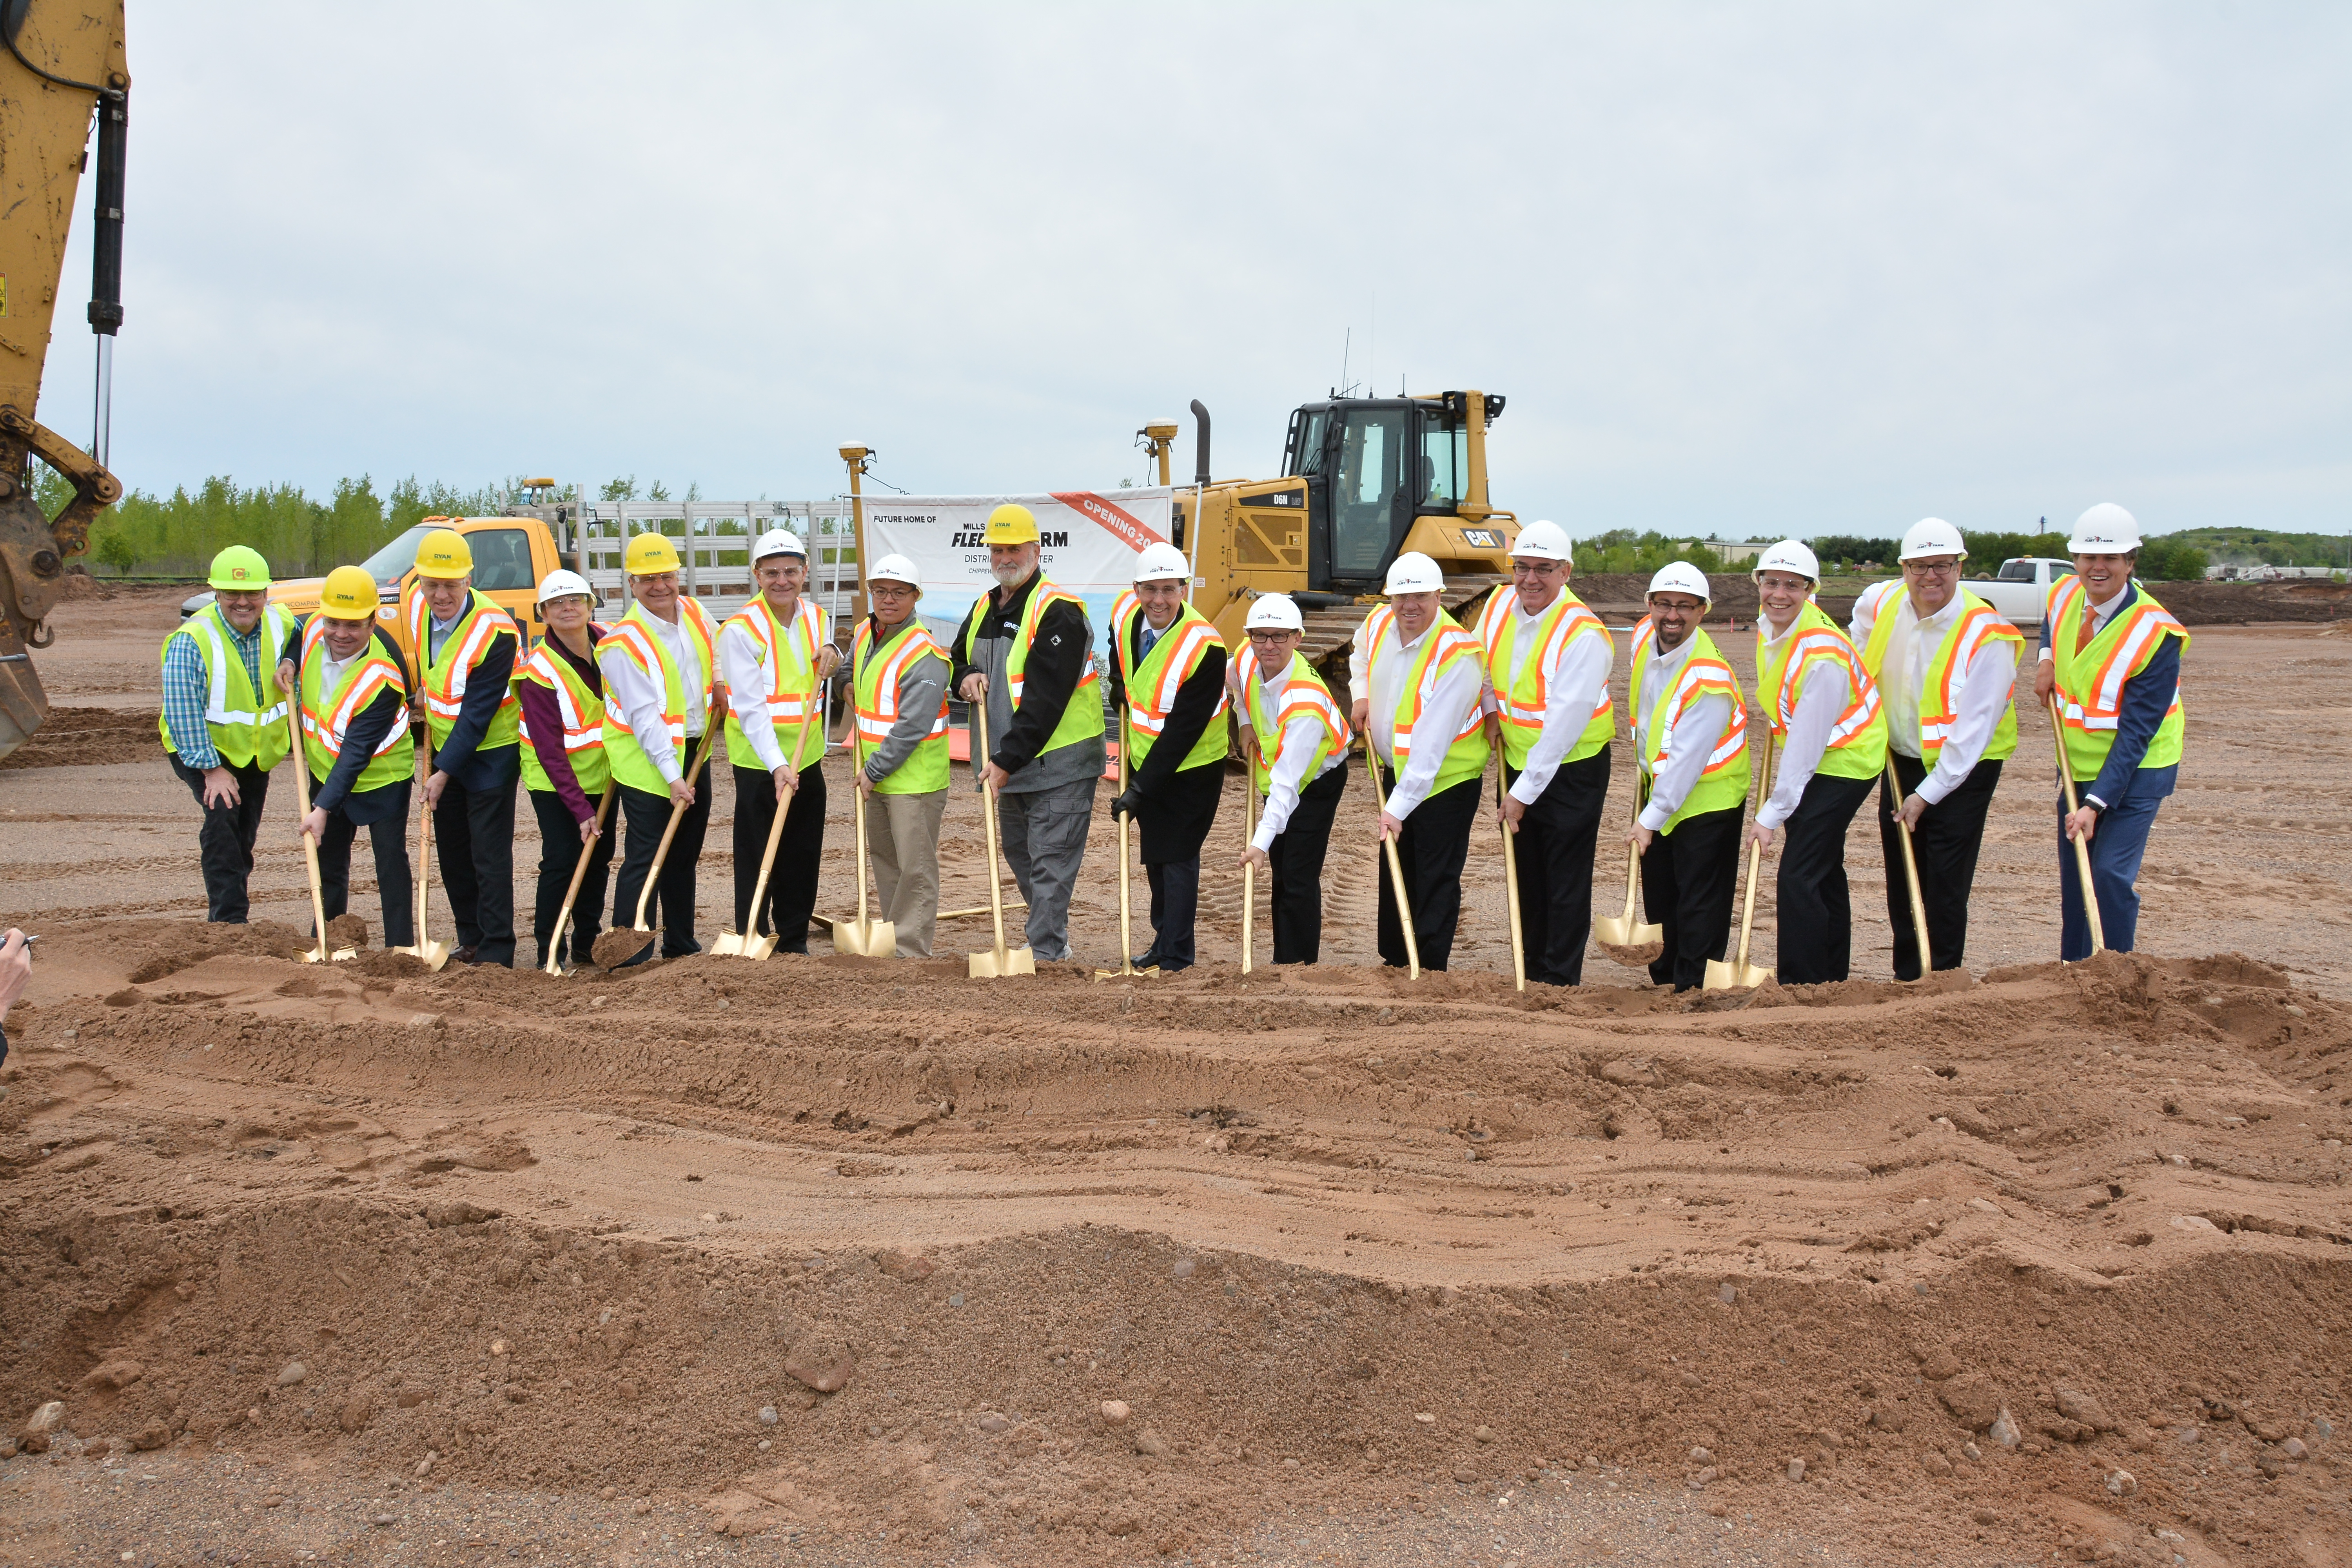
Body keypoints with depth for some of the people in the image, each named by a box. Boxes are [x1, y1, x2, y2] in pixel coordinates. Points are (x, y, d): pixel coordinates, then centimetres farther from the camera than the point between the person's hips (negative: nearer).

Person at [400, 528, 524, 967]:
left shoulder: (496, 632, -26)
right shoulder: (415, 602, -5)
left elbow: (477, 715, -24)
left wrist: (445, 772, -22)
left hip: (491, 751, -8)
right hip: (443, 746, 8)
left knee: (490, 854, -7)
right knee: (452, 852, 13)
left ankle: (496, 952, -2)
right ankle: (471, 941, 24)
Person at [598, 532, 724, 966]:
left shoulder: (694, 613, 2)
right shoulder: (623, 644, -19)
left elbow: (715, 651, 26)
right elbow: (645, 718, -24)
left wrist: (718, 683, 6)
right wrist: (672, 776, -27)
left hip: (694, 751, 7)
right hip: (647, 760, -7)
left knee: (685, 854, 17)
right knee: (645, 859, -10)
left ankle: (681, 943, 29)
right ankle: (630, 957, -6)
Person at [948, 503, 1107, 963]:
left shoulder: (1058, 612, -16)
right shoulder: (983, 609, 12)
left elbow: (1045, 697, -22)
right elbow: (958, 659, 26)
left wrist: (1007, 759, -24)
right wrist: (965, 678, 0)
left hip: (1058, 762, -9)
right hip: (1008, 765, 9)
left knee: (1050, 864, -8)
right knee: (1017, 852, 19)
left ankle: (1046, 956, -5)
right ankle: (1054, 940, 33)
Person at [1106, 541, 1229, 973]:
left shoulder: (1205, 647, -30)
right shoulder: (1125, 612, -10)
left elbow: (1183, 731, -28)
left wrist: (1140, 789, -26)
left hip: (1191, 767, -7)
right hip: (1145, 759, 7)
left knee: (1178, 859, -5)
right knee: (1154, 855, 18)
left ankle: (1177, 960, 4)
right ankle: (1164, 939, 34)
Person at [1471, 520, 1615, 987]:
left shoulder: (1583, 635, -24)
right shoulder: (1499, 603, -3)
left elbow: (1564, 726, -24)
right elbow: (1484, 661, 20)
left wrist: (1524, 794, -21)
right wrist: (1491, 709, 4)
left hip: (1572, 769, -7)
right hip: (1517, 760, 7)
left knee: (1566, 882, -1)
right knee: (1526, 874, 14)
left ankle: (1562, 980, 8)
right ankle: (1532, 971, 25)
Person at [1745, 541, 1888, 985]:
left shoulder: (1823, 656, -28)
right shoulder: (1768, 627, -3)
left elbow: (1806, 745, -26)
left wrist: (1771, 815, -23)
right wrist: (1782, 777, 17)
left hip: (1844, 763, -9)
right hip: (1809, 760, 9)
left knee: (1798, 877, -13)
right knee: (1824, 873, 18)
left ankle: (1800, 986, -5)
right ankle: (1833, 976, 31)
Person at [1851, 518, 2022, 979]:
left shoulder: (1986, 635, -23)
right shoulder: (1881, 603, -6)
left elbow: (1973, 730, -22)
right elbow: (1862, 627, 23)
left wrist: (1928, 794, -19)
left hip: (1964, 769, -6)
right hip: (1902, 758, 6)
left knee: (1946, 884, -8)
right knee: (1901, 878, 11)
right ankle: (1907, 978, 23)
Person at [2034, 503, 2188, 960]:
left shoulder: (2156, 634, -23)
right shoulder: (2066, 595, -4)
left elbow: (2136, 733, -24)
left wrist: (2097, 804, -29)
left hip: (2135, 770, -6)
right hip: (2077, 764, 6)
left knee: (2110, 874, -16)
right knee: (2073, 877, 10)